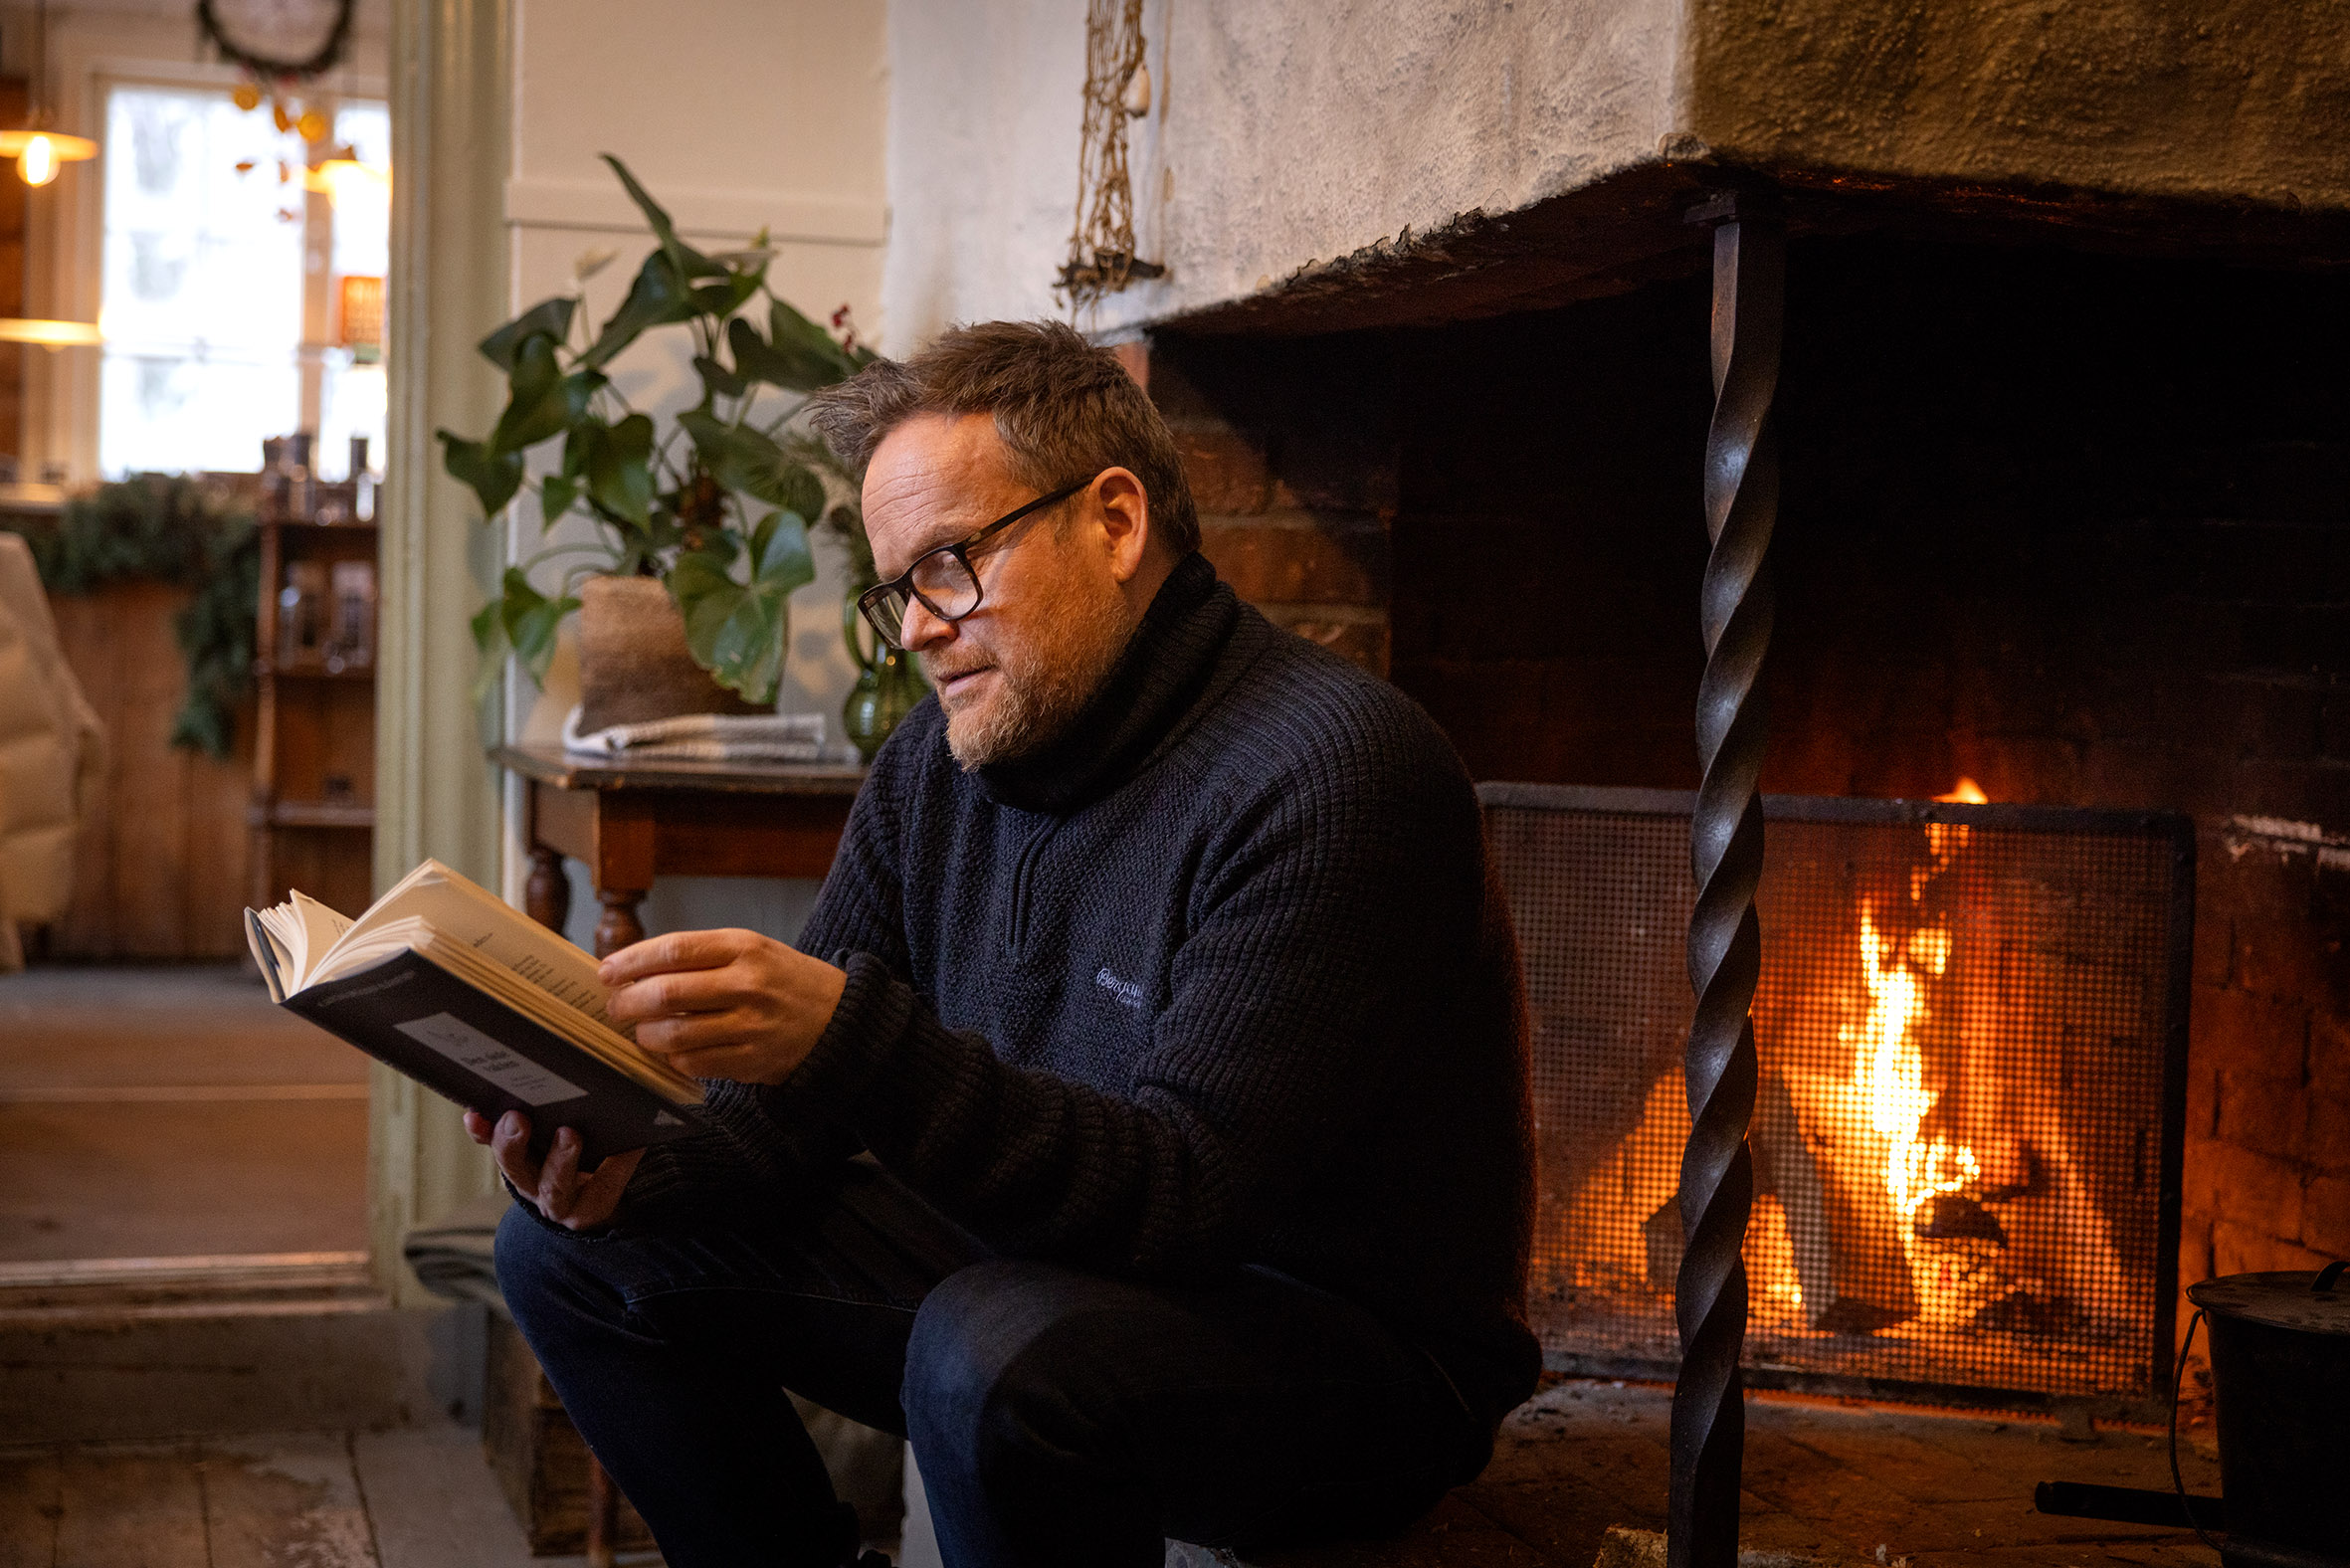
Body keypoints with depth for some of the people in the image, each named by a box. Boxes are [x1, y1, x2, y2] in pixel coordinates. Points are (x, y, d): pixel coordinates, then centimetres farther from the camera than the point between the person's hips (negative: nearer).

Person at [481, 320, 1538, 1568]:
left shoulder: (1330, 769, -22)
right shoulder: (941, 758, 3)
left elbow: (1184, 1194, -29)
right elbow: (799, 1093, 6)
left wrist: (856, 1039, -39)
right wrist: (635, 1167, -16)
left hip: (1352, 1339, -7)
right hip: (1040, 1270, 8)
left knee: (995, 1354, -38)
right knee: (576, 1251, 3)